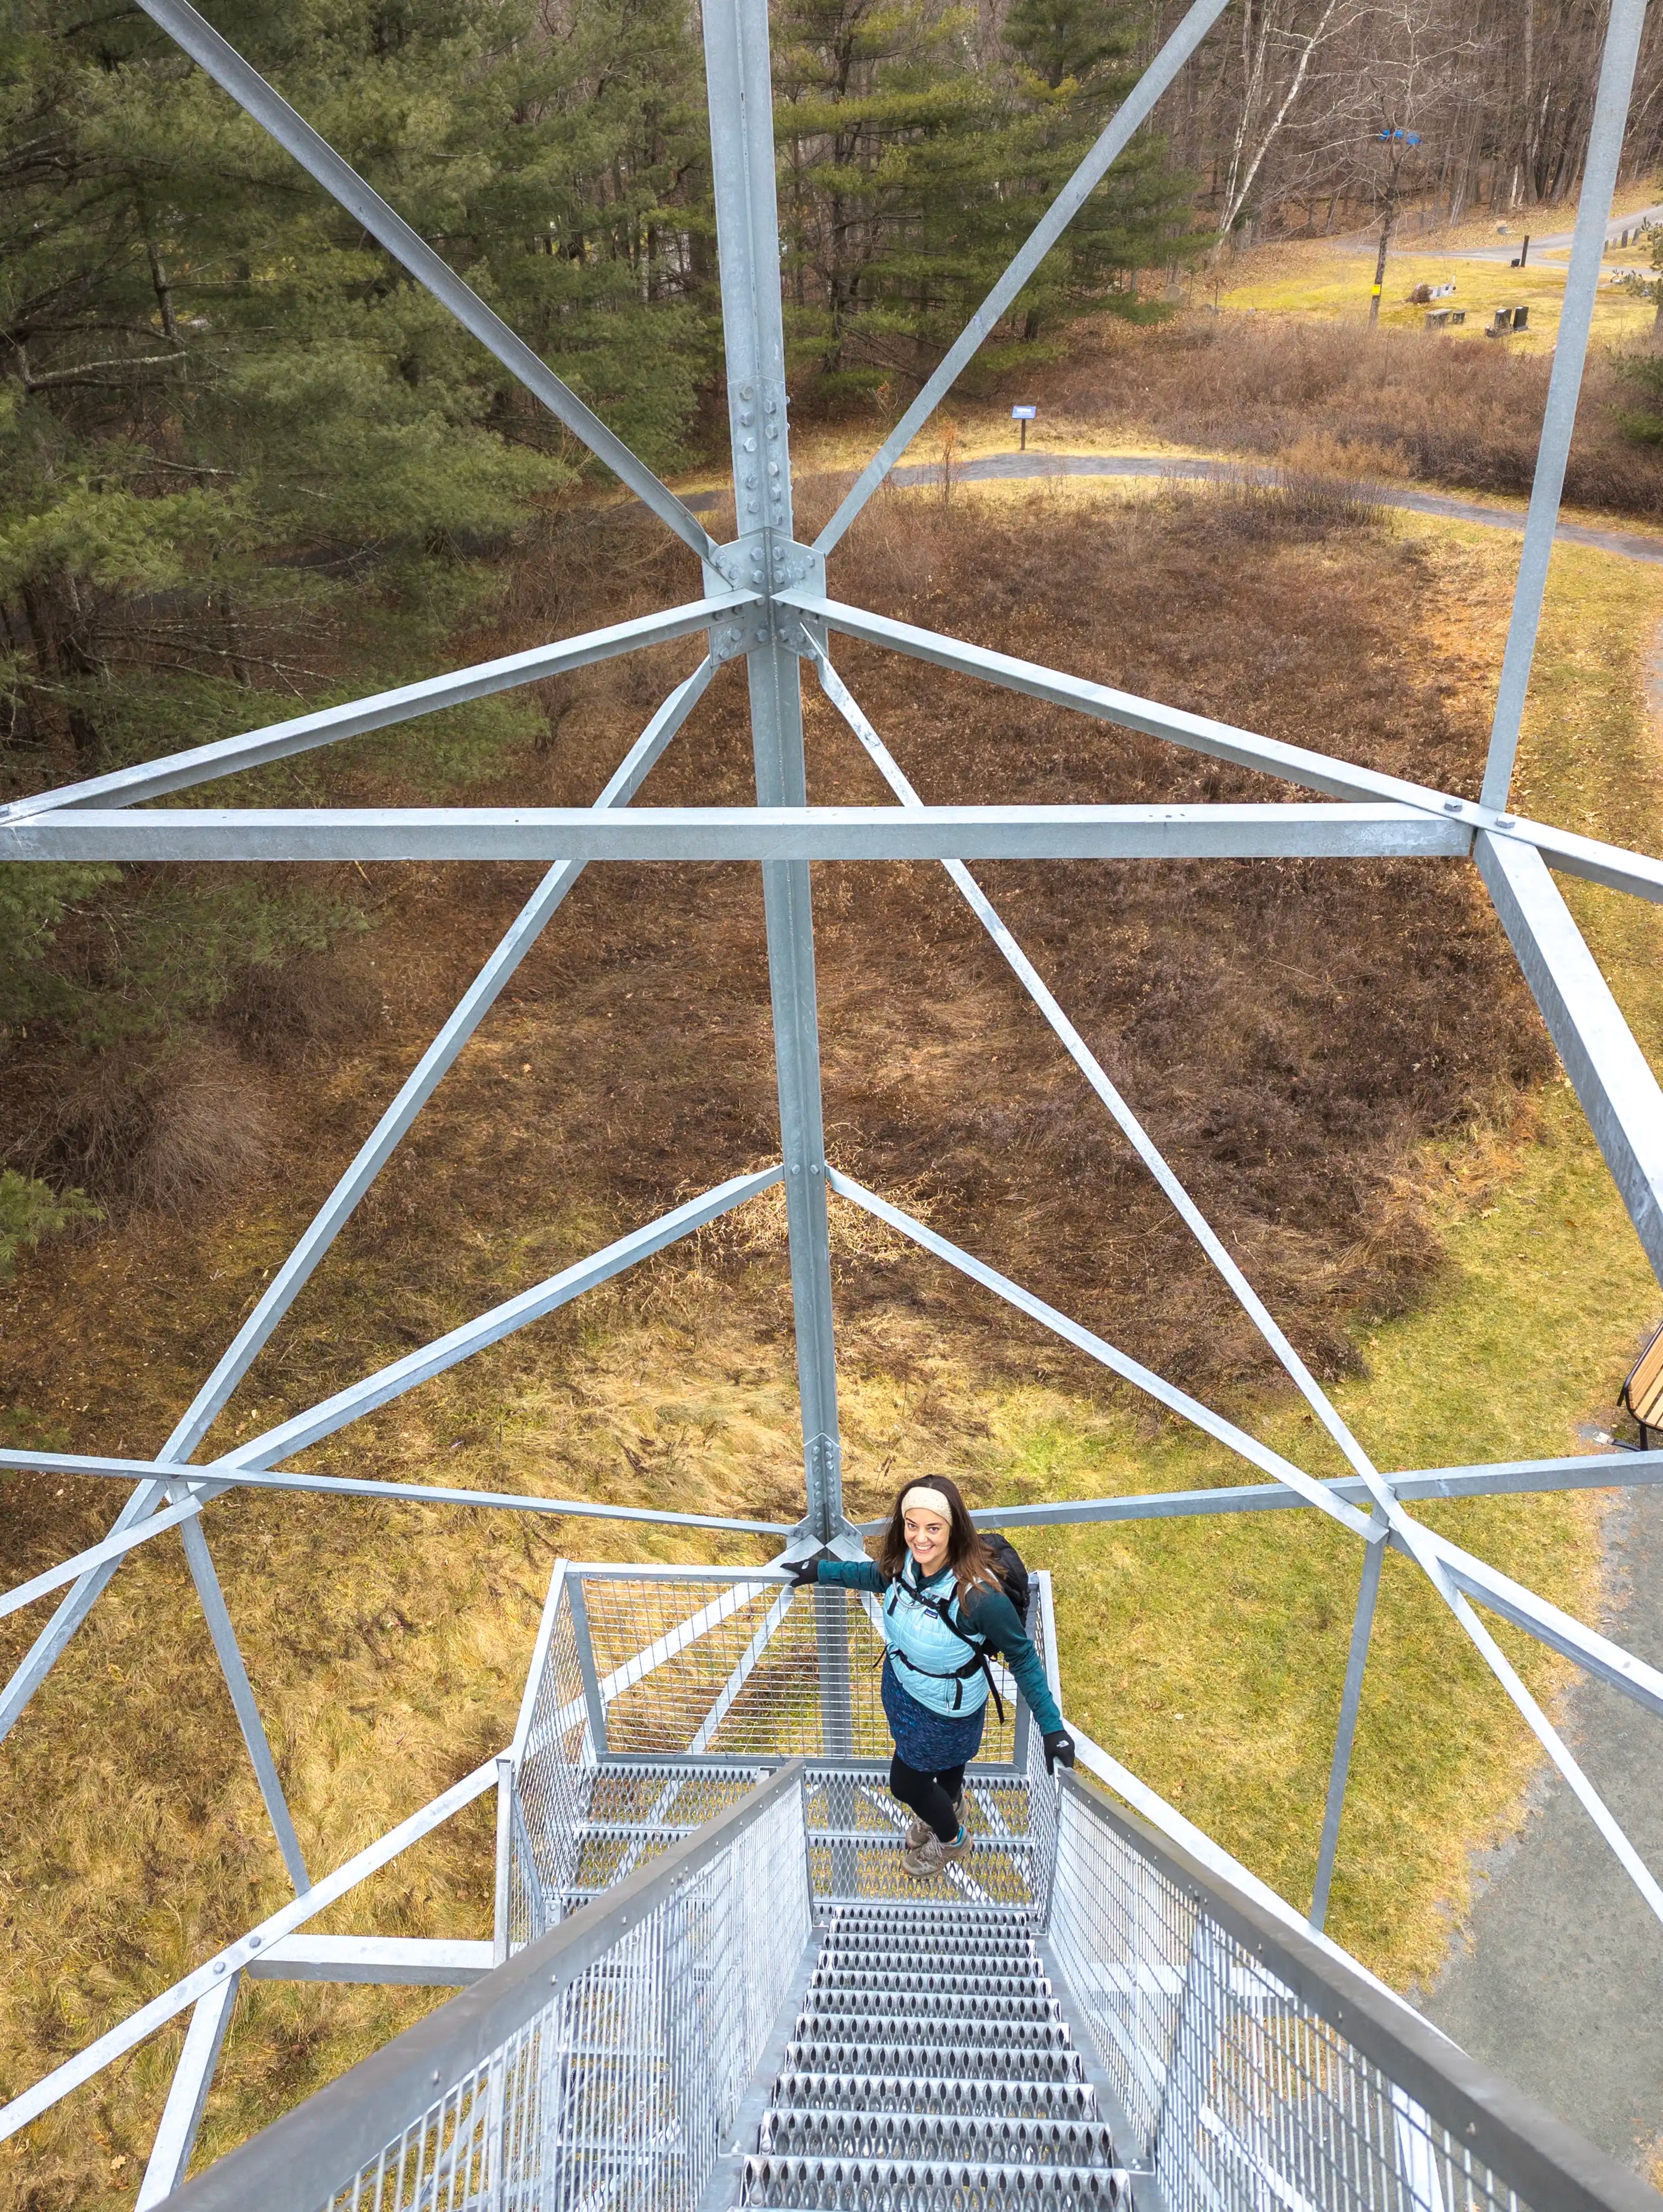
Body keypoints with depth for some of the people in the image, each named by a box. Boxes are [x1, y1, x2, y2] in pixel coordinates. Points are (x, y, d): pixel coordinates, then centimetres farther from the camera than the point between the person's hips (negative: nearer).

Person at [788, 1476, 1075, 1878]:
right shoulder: (907, 1561, -24)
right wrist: (821, 1570, 9)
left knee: (905, 1781, 16)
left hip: (946, 1708, -5)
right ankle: (949, 1807, 66)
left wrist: (1052, 1727, -23)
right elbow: (880, 1574, 2)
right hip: (901, 1683, 5)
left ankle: (951, 1840, 49)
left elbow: (1021, 1656, -25)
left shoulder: (978, 1594, -40)